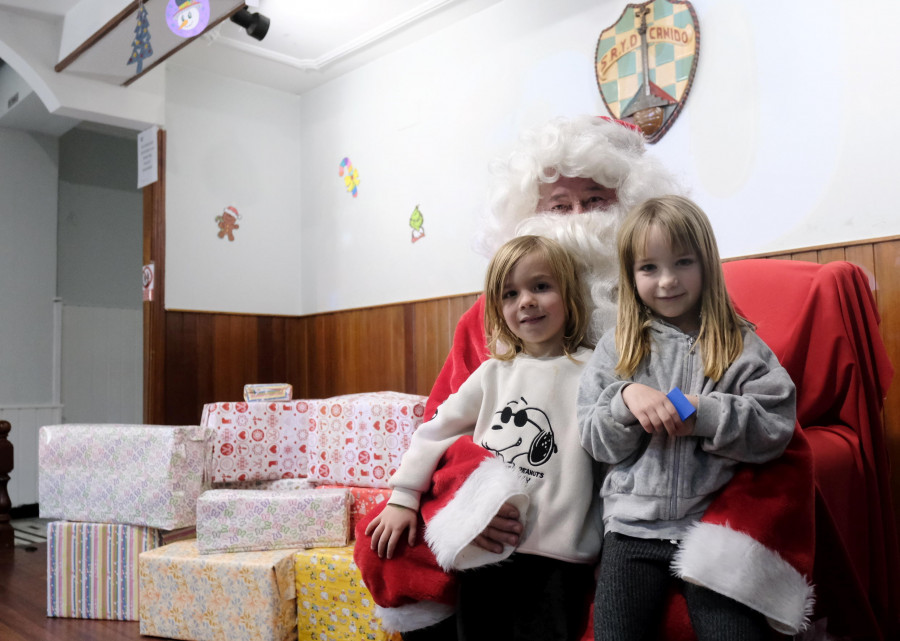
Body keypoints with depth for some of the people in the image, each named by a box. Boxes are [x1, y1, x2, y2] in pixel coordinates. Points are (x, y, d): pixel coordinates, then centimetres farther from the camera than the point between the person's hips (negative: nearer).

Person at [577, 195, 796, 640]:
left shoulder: (740, 345, 3)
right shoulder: (617, 348, 6)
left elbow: (777, 428, -6)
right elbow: (594, 441, 2)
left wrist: (706, 414, -20)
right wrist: (625, 398, -16)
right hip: (633, 526, 1)